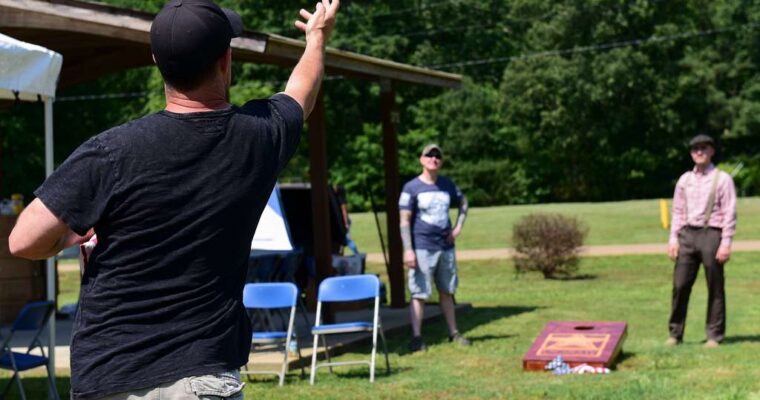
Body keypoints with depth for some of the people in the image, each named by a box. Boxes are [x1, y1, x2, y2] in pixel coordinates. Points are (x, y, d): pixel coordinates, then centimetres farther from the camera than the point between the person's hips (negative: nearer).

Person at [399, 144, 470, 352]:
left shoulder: (447, 185, 8)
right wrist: (408, 250, -17)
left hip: (446, 247, 5)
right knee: (419, 293, -6)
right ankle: (416, 338, -2)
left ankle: (454, 333, 24)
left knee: (447, 291, 14)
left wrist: (458, 227, 11)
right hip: (422, 248, -5)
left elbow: (463, 203, 25)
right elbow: (404, 221, -10)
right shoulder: (412, 188, -7)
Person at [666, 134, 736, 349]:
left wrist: (726, 243, -10)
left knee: (715, 288, 1)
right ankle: (675, 333, 6)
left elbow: (729, 213, -3)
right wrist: (673, 239, 6)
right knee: (680, 285, -1)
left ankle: (714, 335, 7)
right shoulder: (684, 180, 14)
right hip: (687, 235, 4)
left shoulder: (722, 179, 1)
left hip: (711, 234, -4)